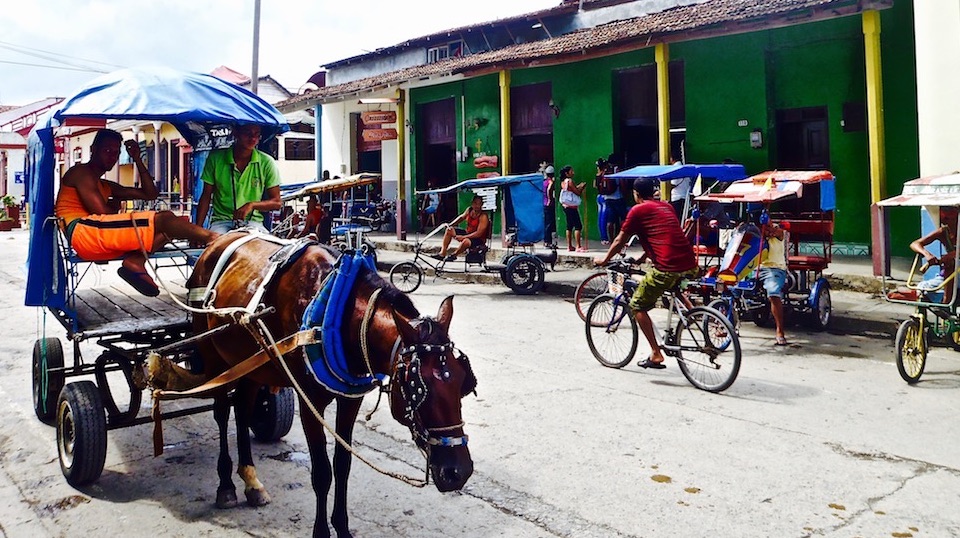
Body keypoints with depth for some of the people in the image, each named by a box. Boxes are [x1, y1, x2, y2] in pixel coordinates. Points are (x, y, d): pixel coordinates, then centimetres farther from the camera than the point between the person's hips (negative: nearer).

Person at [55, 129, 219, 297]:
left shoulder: (106, 187, 34)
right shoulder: (80, 171, 8)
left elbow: (150, 194, 25)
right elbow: (101, 212, -7)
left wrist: (138, 160, 22)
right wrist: (115, 205, 16)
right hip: (83, 232, -9)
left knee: (169, 227, 2)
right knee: (163, 220, -19)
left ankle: (134, 262, -24)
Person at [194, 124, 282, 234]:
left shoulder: (266, 162, -1)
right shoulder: (215, 158, 1)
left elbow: (277, 202, 1)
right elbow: (206, 196, 7)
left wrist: (252, 205, -18)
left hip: (252, 221, 0)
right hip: (221, 220, 0)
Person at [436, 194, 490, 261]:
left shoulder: (483, 217, -24)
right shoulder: (469, 210, -3)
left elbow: (478, 233, -28)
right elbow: (461, 217, 18)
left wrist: (463, 237, -30)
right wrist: (450, 225, 5)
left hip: (479, 239, -8)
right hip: (467, 233, 8)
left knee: (466, 241, -39)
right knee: (449, 230, 3)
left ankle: (453, 255, -9)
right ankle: (442, 253, -2)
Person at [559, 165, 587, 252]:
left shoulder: (563, 182, 11)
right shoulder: (570, 181, -14)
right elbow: (578, 193, -12)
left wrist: (578, 187, 12)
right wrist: (582, 187, 5)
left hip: (566, 206, 9)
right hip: (572, 207, -9)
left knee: (569, 226, 12)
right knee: (578, 226, -9)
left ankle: (569, 246, 14)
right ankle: (578, 246, -13)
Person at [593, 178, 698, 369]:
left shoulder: (638, 210, 4)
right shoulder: (667, 206, 24)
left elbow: (620, 241, 11)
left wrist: (604, 259, 28)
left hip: (667, 267, -7)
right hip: (690, 265, 7)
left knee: (638, 307, 7)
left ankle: (656, 354, 4)